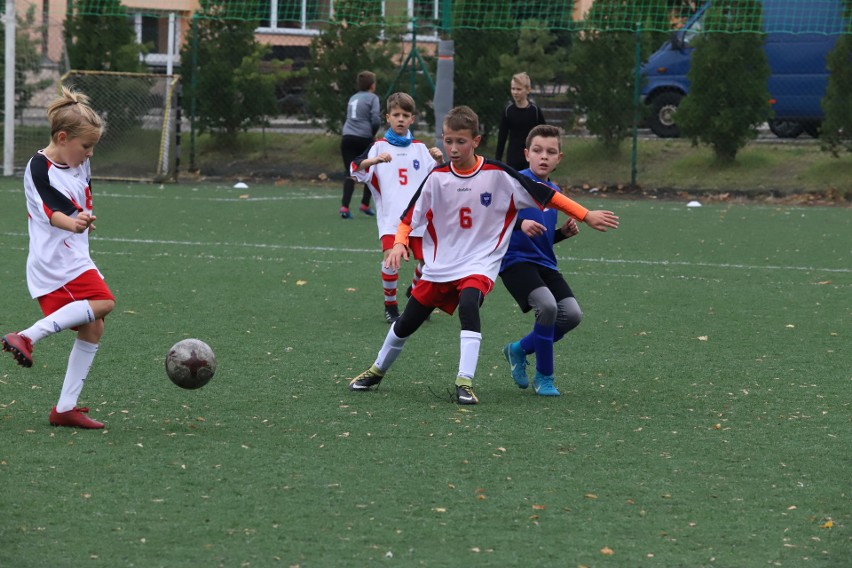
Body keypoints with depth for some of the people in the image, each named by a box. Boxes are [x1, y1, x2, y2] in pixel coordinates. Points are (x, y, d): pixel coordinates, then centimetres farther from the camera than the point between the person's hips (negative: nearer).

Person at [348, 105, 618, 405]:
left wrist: (586, 216, -8)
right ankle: (377, 370, 38)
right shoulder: (437, 177, -4)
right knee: (406, 323, 11)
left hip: (480, 264, -3)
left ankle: (465, 382, -32)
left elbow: (545, 195, -7)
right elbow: (409, 217, 3)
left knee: (468, 305, -33)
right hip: (439, 265, 3)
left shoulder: (497, 174, -11)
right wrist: (399, 243, -17)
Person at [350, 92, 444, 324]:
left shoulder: (420, 148, 12)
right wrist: (375, 160, -26)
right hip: (390, 216, -3)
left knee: (426, 260, -3)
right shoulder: (379, 146, 4)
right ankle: (390, 306, 1)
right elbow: (355, 169, -8)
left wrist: (439, 160, -6)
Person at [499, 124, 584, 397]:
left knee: (571, 314, -7)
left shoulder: (554, 191, 14)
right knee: (547, 305, -28)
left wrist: (564, 232, 4)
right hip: (515, 259, -8)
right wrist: (520, 224, -31)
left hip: (544, 262, 8)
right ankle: (544, 376, -10)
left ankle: (519, 349, 18)